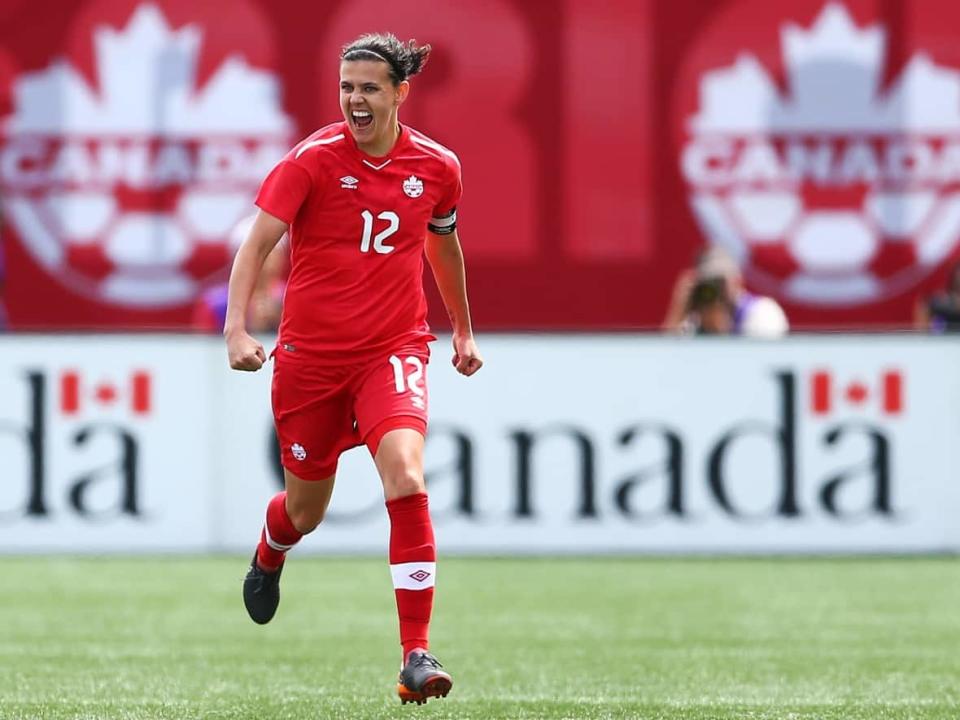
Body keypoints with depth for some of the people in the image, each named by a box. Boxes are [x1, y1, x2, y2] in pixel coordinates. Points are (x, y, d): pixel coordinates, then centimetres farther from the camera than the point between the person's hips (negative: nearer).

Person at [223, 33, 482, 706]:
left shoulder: (437, 166, 0)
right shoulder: (312, 159, -9)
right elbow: (257, 243, -14)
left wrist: (464, 331, 30)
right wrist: (237, 327, -28)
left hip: (393, 351, 0)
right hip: (310, 353, 0)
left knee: (405, 474, -25)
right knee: (306, 509, 12)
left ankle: (417, 654, -24)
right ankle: (269, 556, 55)